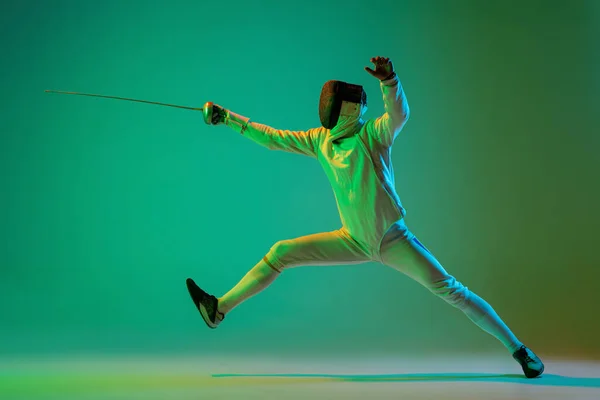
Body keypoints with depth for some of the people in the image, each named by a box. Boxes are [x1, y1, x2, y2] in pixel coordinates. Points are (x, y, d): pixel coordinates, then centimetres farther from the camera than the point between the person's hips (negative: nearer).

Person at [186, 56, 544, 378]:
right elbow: (275, 138, 6)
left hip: (393, 240, -5)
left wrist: (390, 79, -59)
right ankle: (219, 310, 9)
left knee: (450, 290, -16)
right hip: (356, 241, 5)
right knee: (281, 253, 0)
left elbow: (400, 114, -39)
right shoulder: (321, 139, 0)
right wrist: (229, 118, 2)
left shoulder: (372, 133, -18)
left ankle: (518, 348, -5)